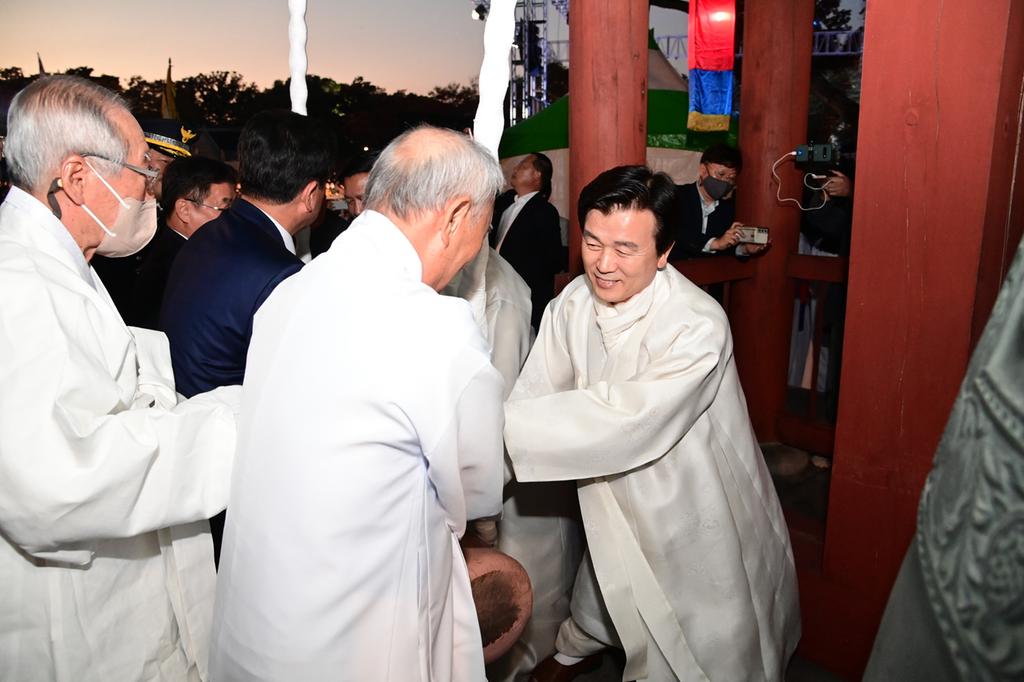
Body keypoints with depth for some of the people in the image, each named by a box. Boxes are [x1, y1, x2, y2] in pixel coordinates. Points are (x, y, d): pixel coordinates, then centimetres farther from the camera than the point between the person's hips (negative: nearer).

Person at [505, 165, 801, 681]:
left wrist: (499, 426, -38)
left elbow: (624, 422, -39)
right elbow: (535, 394, -12)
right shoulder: (573, 304, -13)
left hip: (695, 521, -5)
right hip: (618, 504, 5)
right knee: (598, 598, 32)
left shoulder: (698, 328, -33)